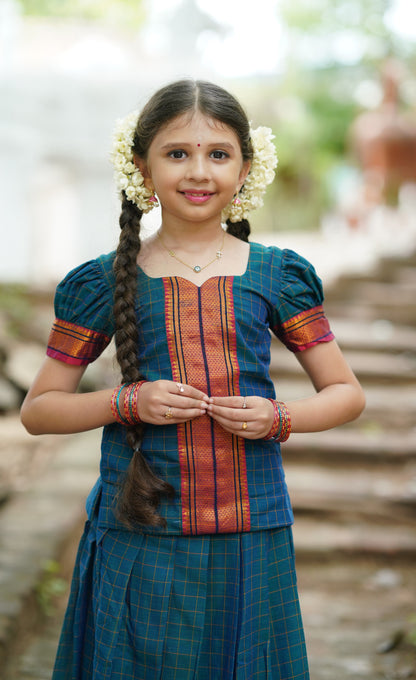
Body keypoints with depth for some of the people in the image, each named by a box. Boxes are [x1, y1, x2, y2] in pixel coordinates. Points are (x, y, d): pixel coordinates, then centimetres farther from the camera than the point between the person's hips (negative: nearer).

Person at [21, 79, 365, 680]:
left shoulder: (277, 276, 3)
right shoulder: (104, 283, 1)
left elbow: (346, 393, 10)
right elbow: (38, 410, 6)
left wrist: (277, 417, -10)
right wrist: (129, 401, -11)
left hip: (250, 537, 1)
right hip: (140, 536, 0)